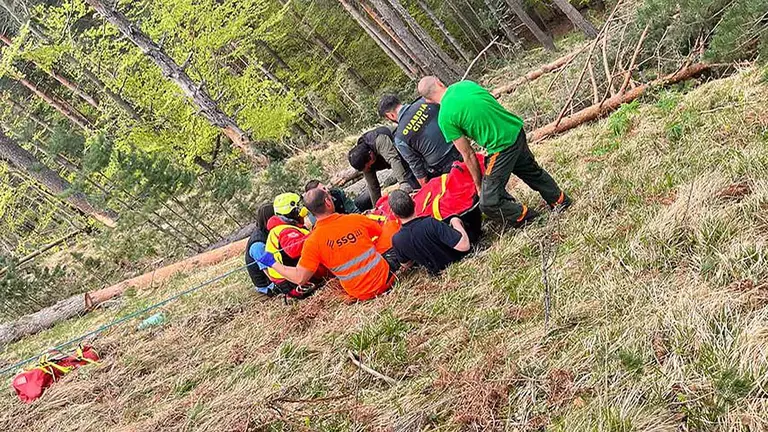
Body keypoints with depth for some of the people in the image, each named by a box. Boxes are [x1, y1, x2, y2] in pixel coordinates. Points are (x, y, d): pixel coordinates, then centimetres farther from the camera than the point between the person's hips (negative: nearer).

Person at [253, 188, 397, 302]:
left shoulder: (313, 241, -15)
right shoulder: (357, 219, -9)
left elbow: (300, 278, -14)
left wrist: (273, 263, 1)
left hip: (361, 294, -2)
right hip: (385, 280, 2)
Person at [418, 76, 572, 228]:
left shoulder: (445, 118, -13)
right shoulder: (465, 84, 4)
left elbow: (468, 155, -6)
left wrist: (478, 185, 7)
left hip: (502, 146, -8)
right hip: (516, 130, 8)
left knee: (489, 204, 0)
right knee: (531, 170, 34)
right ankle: (560, 199, 52)